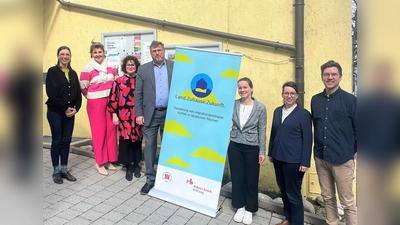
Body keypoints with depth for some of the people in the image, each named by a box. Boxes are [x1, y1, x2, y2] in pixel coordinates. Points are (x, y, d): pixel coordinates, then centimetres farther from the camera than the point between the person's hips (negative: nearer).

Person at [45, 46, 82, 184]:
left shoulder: (73, 73, 10)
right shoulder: (52, 71, -4)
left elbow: (78, 94, 6)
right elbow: (51, 94, -12)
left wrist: (75, 108, -9)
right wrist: (65, 108, -14)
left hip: (70, 112, 4)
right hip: (55, 112, -4)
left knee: (66, 141, 7)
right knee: (57, 141, 2)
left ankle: (64, 169, 18)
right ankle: (56, 171, 14)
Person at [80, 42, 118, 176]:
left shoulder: (110, 67, 8)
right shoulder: (88, 68, -5)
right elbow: (83, 87, -2)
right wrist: (92, 97, 7)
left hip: (110, 102, 4)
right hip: (95, 103, -4)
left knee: (111, 130, 6)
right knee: (99, 131, 0)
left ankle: (108, 160, 20)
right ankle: (100, 162, 12)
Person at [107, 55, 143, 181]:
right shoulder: (118, 81, 1)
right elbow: (113, 99, 0)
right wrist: (114, 115, -5)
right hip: (124, 116, -1)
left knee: (137, 140, 8)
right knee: (125, 140, 2)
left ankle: (136, 165, 24)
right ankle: (128, 167, 16)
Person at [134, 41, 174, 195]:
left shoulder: (175, 66, 5)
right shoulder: (143, 69, 7)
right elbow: (138, 93, 3)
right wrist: (139, 114, -5)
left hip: (169, 113, 0)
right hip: (150, 114, 0)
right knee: (150, 146, 4)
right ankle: (150, 179, 16)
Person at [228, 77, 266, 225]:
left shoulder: (260, 108, -7)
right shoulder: (233, 105, -1)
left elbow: (262, 131, -4)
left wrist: (262, 151, -5)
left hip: (252, 148, -2)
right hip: (235, 147, 2)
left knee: (251, 180, 9)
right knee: (237, 178, 11)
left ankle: (249, 209, 28)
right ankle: (240, 207, 30)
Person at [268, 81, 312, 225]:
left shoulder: (304, 113, -6)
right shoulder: (277, 111, 9)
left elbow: (307, 139, -7)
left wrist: (305, 162, -11)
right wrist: (270, 153, 13)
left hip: (293, 160, -5)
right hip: (278, 157, 5)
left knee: (293, 193, 3)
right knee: (283, 190, 15)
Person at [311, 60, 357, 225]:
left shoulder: (350, 100, -6)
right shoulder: (315, 100, 6)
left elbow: (358, 129, -2)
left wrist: (353, 151, 2)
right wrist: (318, 148, 11)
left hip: (342, 158, -4)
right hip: (321, 157, 4)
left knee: (347, 202, 5)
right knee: (327, 198, 17)